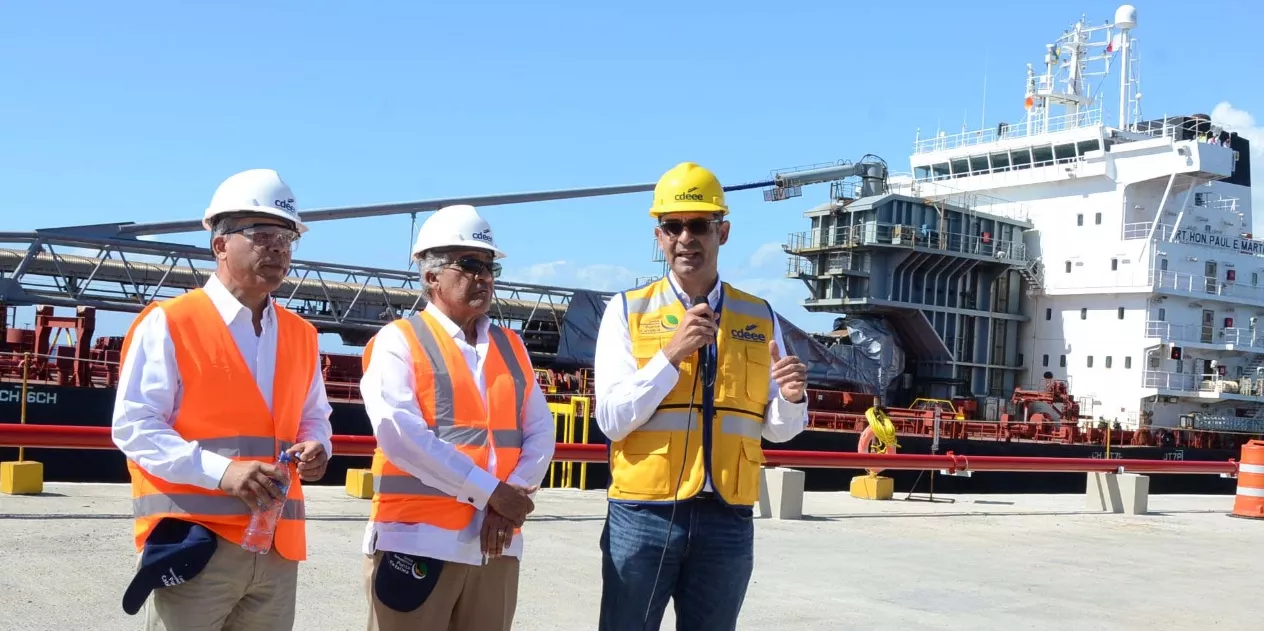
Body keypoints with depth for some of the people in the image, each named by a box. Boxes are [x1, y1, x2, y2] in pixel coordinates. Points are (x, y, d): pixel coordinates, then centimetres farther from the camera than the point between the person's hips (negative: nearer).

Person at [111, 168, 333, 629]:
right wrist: (221, 471, -21)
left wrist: (315, 448, -3)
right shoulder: (169, 323, -5)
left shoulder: (301, 335, 13)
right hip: (193, 543, -5)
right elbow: (134, 427, -10)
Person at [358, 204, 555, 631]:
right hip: (417, 540, -5)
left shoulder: (511, 347, 16)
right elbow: (398, 432, -14)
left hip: (495, 545, 5)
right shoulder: (399, 341, -1)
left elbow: (540, 432, 9)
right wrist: (491, 492, -14)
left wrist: (512, 498, -10)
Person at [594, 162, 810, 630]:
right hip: (643, 513, -2)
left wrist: (792, 398, -12)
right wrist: (671, 354, -17)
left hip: (728, 520, 3)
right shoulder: (627, 311, 0)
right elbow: (611, 421, -7)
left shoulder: (760, 317, 7)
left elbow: (778, 429, 10)